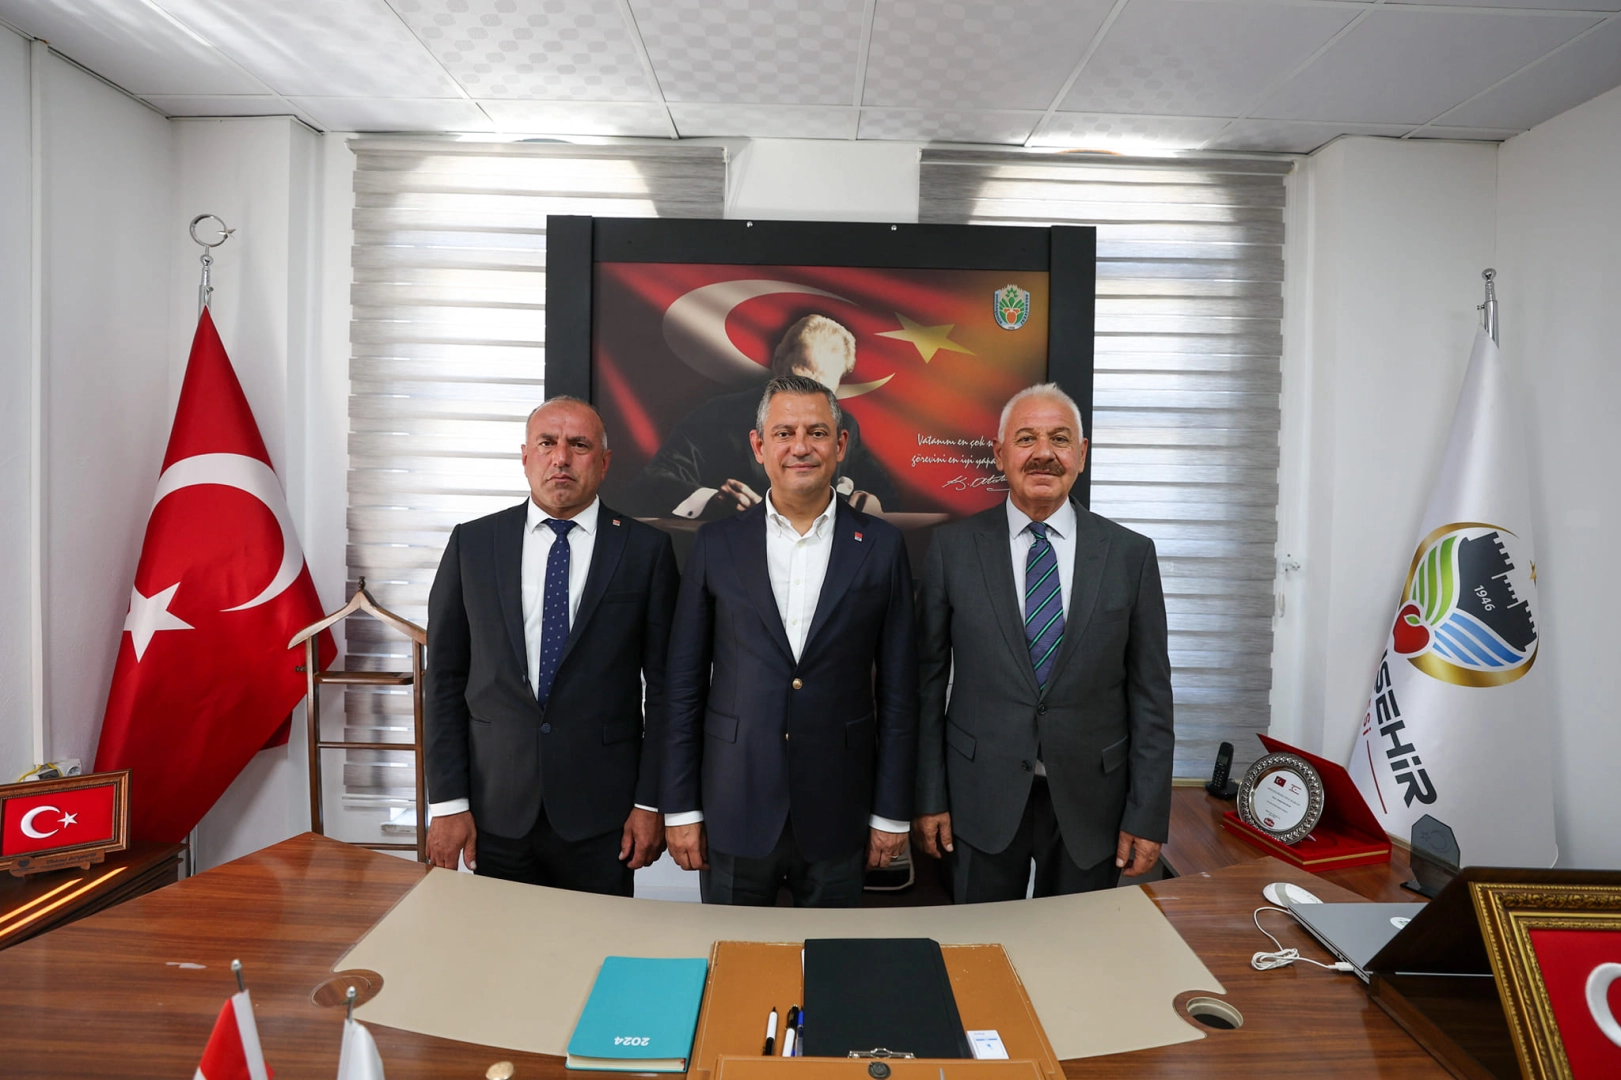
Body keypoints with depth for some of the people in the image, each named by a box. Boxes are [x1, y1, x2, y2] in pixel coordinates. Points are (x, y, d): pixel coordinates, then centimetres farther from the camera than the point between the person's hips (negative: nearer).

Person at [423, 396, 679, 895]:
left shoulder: (646, 549, -3)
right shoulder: (472, 543, 3)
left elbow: (663, 683, -2)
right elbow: (445, 677, 3)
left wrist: (651, 801, -4)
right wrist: (447, 802, 0)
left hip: (601, 813, -1)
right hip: (497, 811, 2)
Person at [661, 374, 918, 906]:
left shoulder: (881, 546, -1)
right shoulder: (717, 543, 0)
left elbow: (898, 687, 1)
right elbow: (685, 683, 2)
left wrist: (892, 812, 1)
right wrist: (679, 808, 1)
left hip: (837, 813, 0)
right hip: (734, 808, 1)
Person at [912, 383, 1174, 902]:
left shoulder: (1131, 554, -2)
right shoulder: (953, 546, -4)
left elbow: (1150, 695, 0)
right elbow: (928, 680, -1)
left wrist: (1147, 816, -1)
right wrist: (929, 798, -2)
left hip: (1090, 804, 1)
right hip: (983, 798, 0)